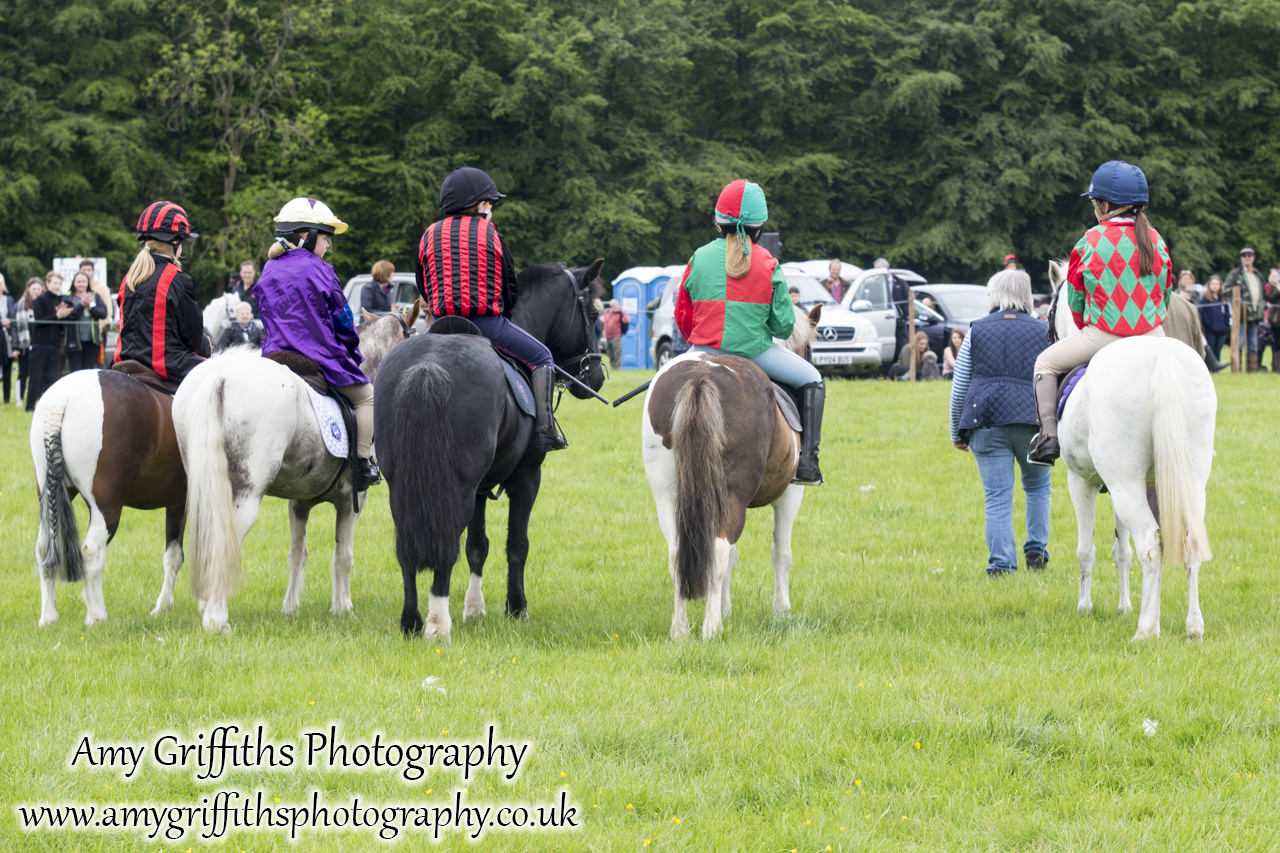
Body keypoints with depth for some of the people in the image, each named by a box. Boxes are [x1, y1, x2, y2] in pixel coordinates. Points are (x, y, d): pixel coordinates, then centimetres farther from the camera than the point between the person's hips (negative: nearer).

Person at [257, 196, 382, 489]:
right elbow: (343, 322, -3)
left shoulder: (268, 271, 8)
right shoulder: (318, 270, -9)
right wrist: (353, 356, 12)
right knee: (366, 395, 11)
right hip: (322, 360, -6)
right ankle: (363, 462, 4)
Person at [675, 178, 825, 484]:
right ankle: (807, 463, 6)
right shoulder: (767, 264, -4)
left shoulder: (699, 258, 1)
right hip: (755, 350, -2)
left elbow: (682, 316, 9)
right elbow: (784, 324, -2)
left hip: (706, 351, 2)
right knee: (812, 381, 17)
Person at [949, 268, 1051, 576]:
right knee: (1037, 487, 21)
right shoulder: (1043, 332, 8)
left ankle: (1001, 562, -6)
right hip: (1033, 421, 0)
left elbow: (959, 387, 9)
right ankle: (1036, 549, 15)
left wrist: (956, 432, 17)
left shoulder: (977, 331, 8)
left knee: (997, 496, 0)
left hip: (986, 423, 0)